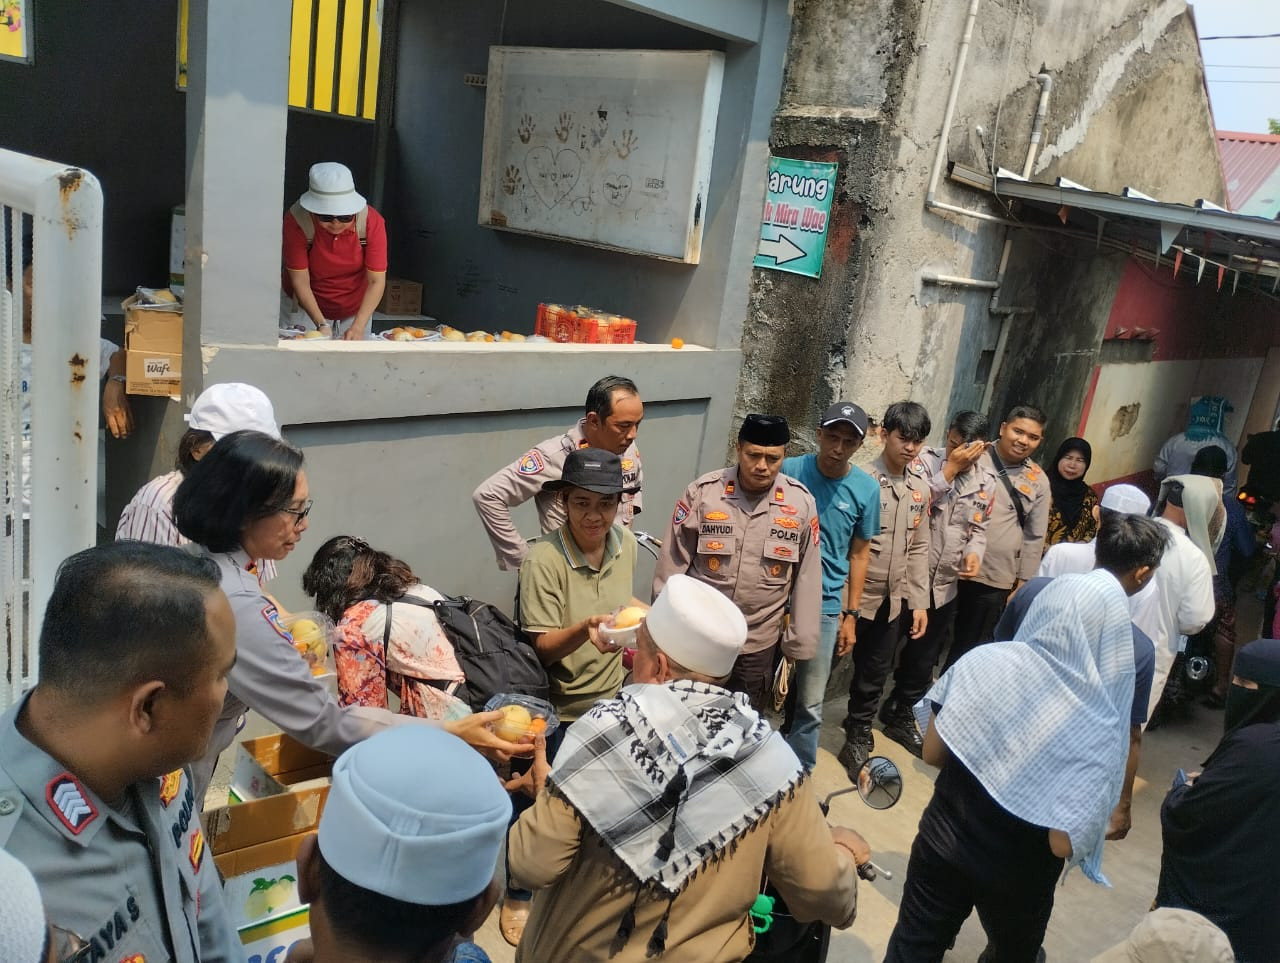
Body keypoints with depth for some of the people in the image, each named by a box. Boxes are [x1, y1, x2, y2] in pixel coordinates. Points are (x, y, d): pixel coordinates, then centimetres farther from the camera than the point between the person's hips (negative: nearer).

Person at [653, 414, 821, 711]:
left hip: (759, 643, 1)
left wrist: (797, 643, 3)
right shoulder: (702, 492, -12)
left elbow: (807, 578, 0)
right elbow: (672, 565, -4)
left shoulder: (801, 502, -7)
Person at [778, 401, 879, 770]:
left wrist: (851, 614, 7)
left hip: (824, 606, 0)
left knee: (810, 704, 7)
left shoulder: (866, 489, -4)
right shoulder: (789, 471, -8)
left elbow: (859, 553, 5)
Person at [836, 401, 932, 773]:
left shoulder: (920, 487, 4)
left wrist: (919, 601, 7)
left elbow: (918, 548, 10)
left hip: (893, 598, 5)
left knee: (875, 671, 17)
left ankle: (858, 733, 38)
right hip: (854, 595, -5)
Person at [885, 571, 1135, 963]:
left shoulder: (980, 661, -17)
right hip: (1018, 873, -1)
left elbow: (932, 753, -7)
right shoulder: (1097, 727, -25)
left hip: (942, 839, 2)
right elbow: (1064, 844, -23)